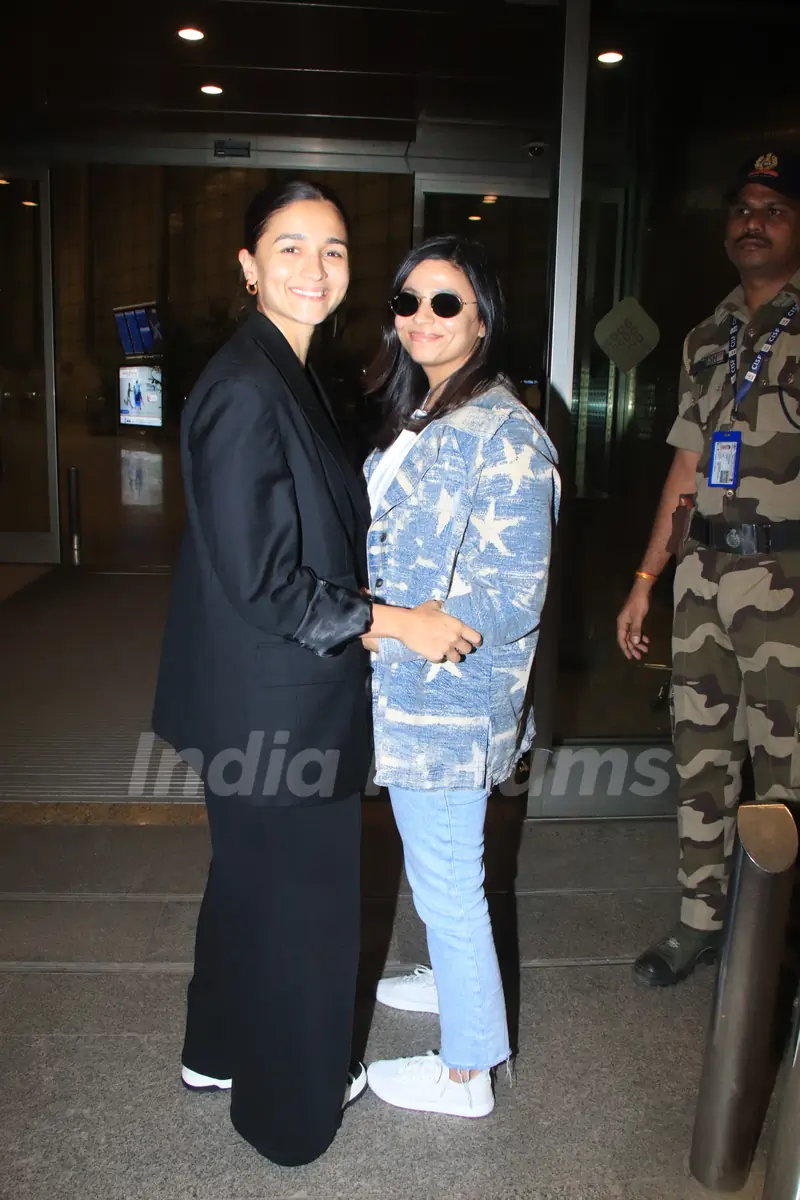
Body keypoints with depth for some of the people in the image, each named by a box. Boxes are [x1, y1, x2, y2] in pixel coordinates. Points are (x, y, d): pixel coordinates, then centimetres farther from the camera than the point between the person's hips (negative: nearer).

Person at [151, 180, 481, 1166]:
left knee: (252, 877, 25)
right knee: (298, 893, 10)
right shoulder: (243, 392, -22)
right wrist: (393, 622, -18)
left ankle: (220, 1050, 48)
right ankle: (292, 1101, 35)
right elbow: (259, 578, -24)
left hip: (269, 696, 10)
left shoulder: (286, 377, 9)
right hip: (274, 704, -10)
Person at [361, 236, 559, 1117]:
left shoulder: (504, 434, -19)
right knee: (433, 863, 25)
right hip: (406, 688, 9)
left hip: (450, 698, -9)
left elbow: (512, 598, -22)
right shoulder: (416, 415, 10)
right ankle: (454, 978, 49)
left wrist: (383, 627, -20)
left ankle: (466, 1071, 26)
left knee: (445, 877, 6)